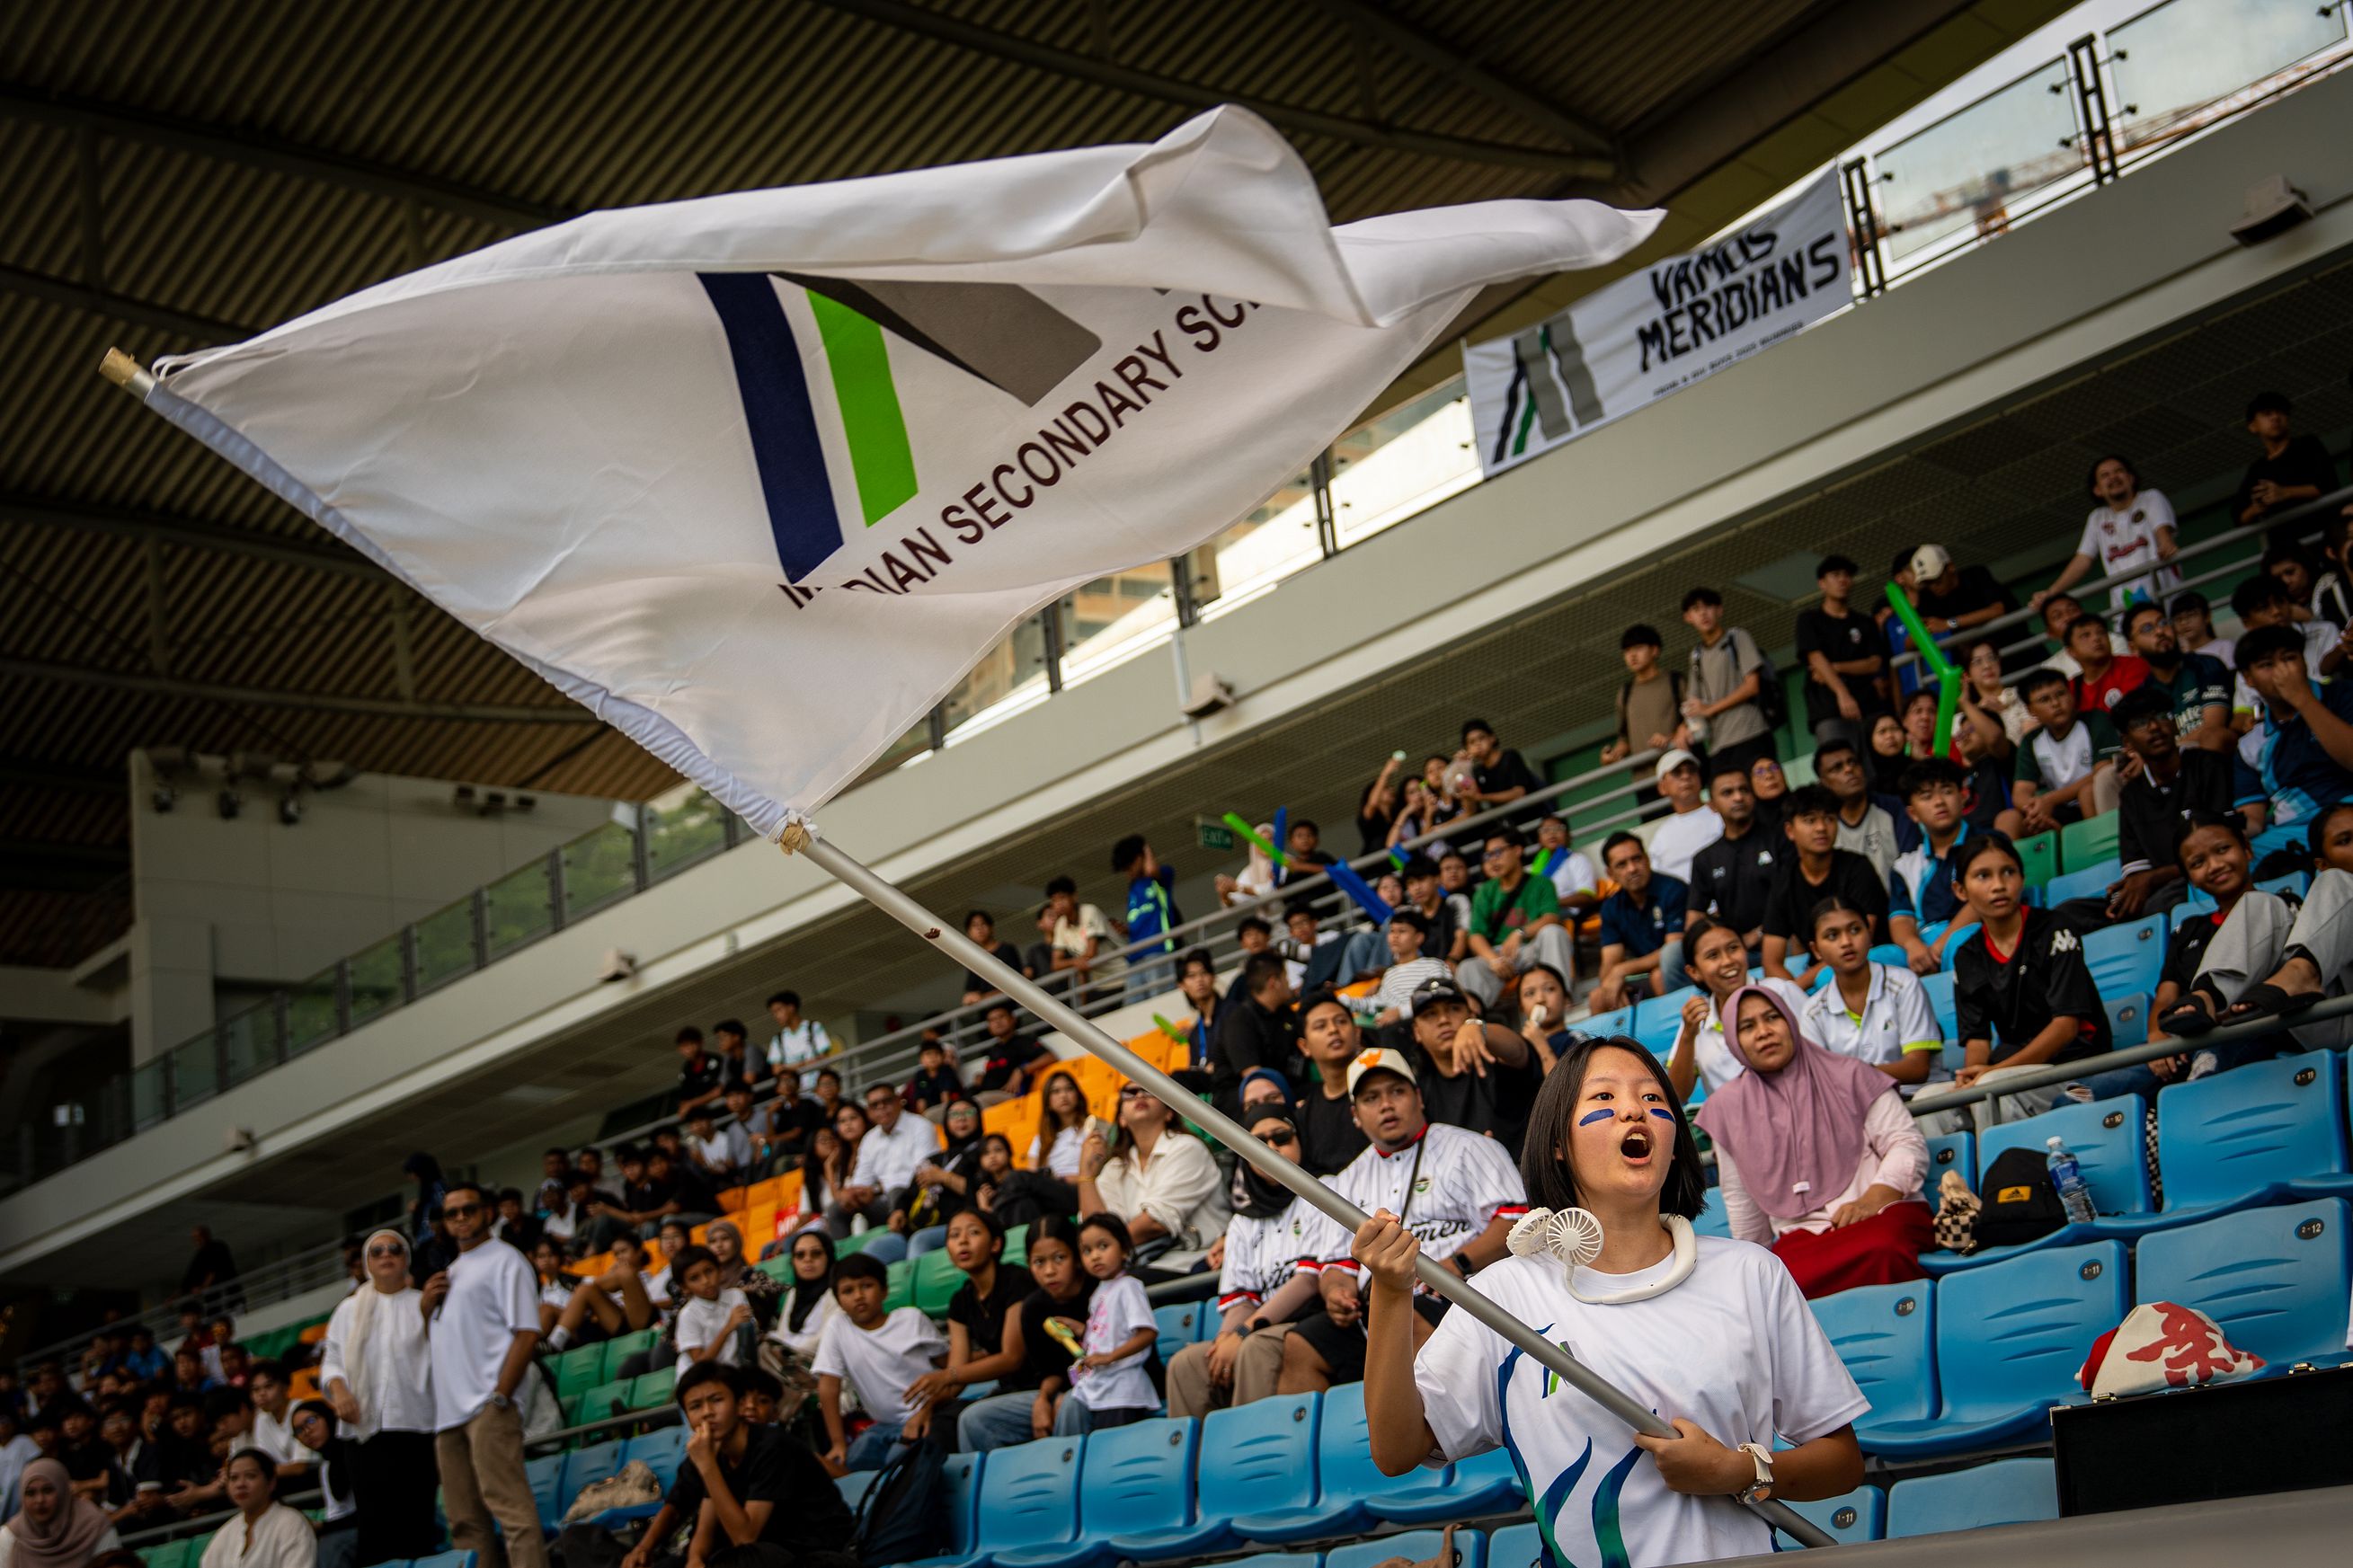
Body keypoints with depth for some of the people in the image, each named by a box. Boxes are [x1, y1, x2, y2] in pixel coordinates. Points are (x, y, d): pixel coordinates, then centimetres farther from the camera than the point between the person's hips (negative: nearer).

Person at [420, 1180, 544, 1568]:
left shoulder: (503, 1260, 0)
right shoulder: (449, 1273, 25)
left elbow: (527, 1332, -9)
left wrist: (499, 1396, -17)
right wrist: (425, 1307, 7)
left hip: (486, 1406, -8)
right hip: (447, 1411, 9)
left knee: (507, 1503, -16)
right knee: (465, 1520, 7)